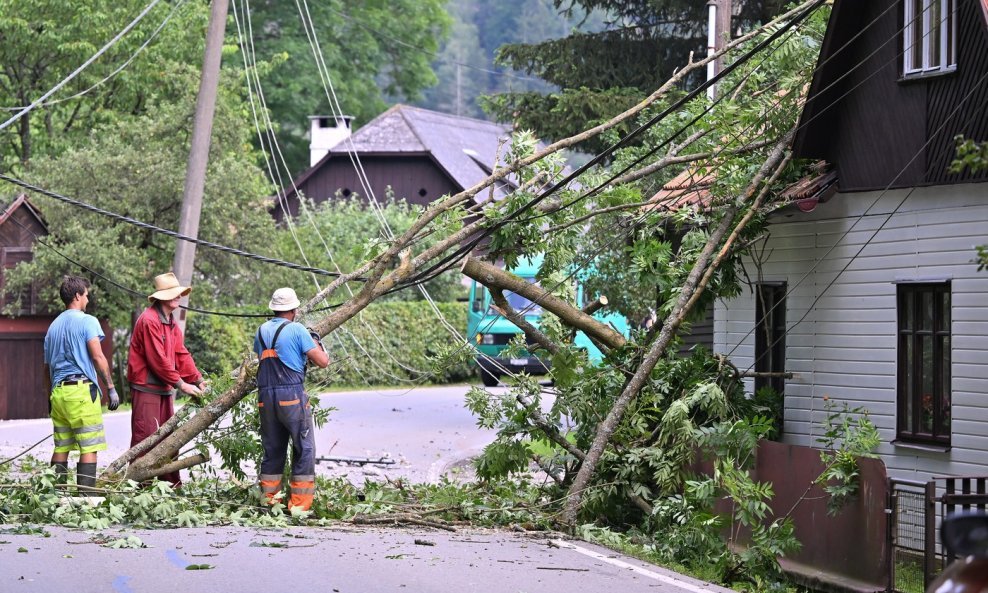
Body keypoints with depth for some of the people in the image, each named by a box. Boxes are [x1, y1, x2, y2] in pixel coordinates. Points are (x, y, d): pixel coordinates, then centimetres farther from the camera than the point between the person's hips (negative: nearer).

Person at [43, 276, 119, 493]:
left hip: (58, 391, 7)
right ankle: (86, 495, -11)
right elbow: (97, 357, -13)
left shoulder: (53, 326, 18)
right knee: (89, 448, -6)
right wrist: (111, 388, -9)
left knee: (61, 448, 10)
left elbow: (47, 367, 21)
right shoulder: (87, 321, -4)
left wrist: (51, 397, 27)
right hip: (81, 389, -7)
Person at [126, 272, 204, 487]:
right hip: (146, 388, -10)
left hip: (164, 389, 10)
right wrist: (180, 384, -15)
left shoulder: (172, 324, 17)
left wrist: (198, 380, 3)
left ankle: (172, 485, 17)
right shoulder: (149, 320, -14)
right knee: (145, 438, -9)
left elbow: (182, 355, 13)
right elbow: (157, 359, -18)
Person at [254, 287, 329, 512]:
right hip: (292, 395, -6)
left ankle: (269, 500, 14)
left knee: (272, 450, 14)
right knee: (304, 449, 0)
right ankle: (299, 503, -5)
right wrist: (317, 345, 13)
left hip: (265, 396, 6)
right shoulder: (297, 330, -5)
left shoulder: (262, 331, 11)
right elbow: (322, 361, -7)